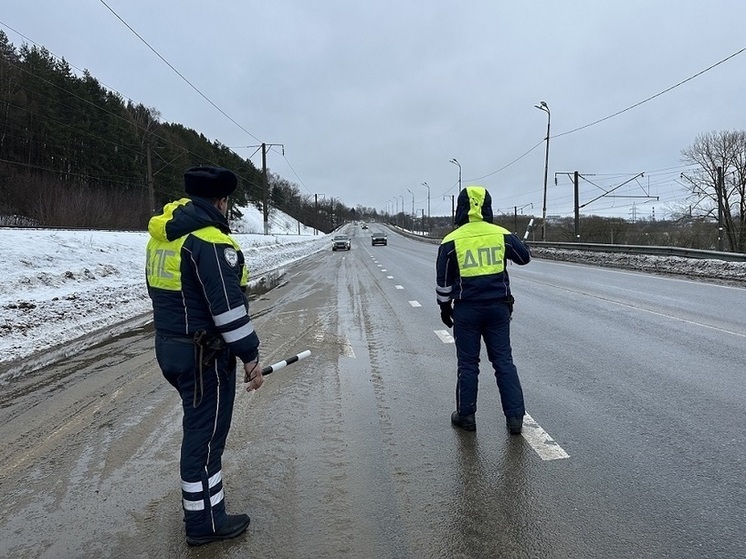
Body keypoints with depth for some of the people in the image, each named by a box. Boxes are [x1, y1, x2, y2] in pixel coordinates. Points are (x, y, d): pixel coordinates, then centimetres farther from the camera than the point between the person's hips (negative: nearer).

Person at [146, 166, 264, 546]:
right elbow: (229, 307, -23)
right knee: (206, 433, 4)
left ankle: (201, 493, 43)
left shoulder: (161, 236, 9)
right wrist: (250, 357, -16)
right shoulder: (211, 241, -21)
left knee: (199, 425, 25)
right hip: (205, 354, -9)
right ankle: (205, 522, 19)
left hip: (169, 346, 9)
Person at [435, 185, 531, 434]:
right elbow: (525, 257, 14)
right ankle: (515, 416, 12)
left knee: (468, 364, 9)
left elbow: (443, 280, -2)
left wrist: (445, 306, 10)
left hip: (466, 310, -2)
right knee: (504, 361, 10)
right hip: (498, 307, 2)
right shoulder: (502, 235, -2)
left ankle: (466, 416, 19)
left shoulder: (451, 241, -8)